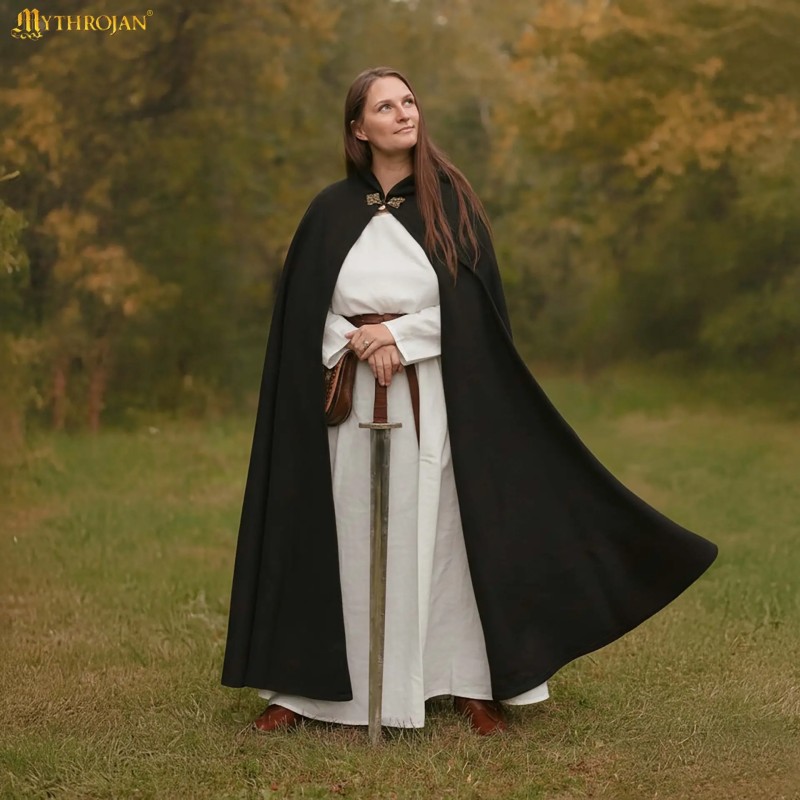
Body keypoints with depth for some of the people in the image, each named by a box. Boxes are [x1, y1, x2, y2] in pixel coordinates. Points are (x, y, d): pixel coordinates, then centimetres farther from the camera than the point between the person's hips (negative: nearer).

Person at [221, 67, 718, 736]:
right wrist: (364, 345, -13)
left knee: (443, 535, 2)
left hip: (436, 397, -1)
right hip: (350, 398, 1)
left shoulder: (452, 201, 4)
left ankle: (472, 683, 11)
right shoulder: (331, 212, 6)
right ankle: (304, 685, 12)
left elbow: (471, 306, -3)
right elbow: (306, 314, 3)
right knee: (342, 539, 3)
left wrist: (399, 335, -13)